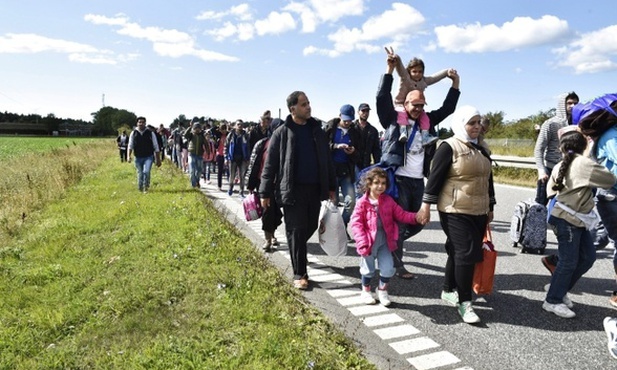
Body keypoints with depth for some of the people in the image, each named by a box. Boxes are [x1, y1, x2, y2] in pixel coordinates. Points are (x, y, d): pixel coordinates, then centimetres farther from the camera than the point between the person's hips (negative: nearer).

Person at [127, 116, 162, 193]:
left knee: (146, 172, -21)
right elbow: (130, 146, 1)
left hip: (148, 157, -2)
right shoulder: (133, 133, 4)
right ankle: (140, 188, 27)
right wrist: (129, 156, -14)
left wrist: (158, 160, 4)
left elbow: (156, 147, 4)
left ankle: (146, 188, -3)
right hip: (138, 158, 2)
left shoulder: (150, 133, 0)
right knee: (140, 174, 8)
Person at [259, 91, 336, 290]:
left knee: (310, 227, 14)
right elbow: (270, 164, -3)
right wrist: (265, 193, -5)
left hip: (315, 188, 5)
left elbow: (326, 160, 14)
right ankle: (299, 274, 10)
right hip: (293, 190, -4)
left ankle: (296, 252, 42)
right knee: (296, 231, -1)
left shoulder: (317, 129, 9)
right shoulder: (282, 133, -4)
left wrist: (331, 186, 13)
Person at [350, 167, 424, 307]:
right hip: (369, 242, -3)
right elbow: (356, 223, -15)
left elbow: (401, 215, 3)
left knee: (388, 268, 5)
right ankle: (366, 291, 37)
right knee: (368, 269, 13)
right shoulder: (362, 203, -12)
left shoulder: (388, 200, 0)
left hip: (385, 241, 3)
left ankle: (382, 290, 31)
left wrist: (416, 217, -12)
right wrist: (362, 242, -22)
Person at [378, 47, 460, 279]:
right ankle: (398, 265, 11)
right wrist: (390, 70, -16)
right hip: (399, 179, -6)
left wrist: (455, 84, 9)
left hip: (418, 181, 6)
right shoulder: (394, 120, 0)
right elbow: (383, 98, -10)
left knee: (417, 223, 12)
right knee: (399, 222, -2)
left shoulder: (427, 122, 14)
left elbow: (446, 109, 18)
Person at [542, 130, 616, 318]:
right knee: (569, 262, -2)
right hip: (568, 220, -9)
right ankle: (553, 301, 8)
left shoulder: (561, 166, 10)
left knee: (588, 257, 13)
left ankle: (559, 290, 23)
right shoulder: (583, 163, -14)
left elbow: (551, 190, 15)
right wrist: (599, 167, 10)